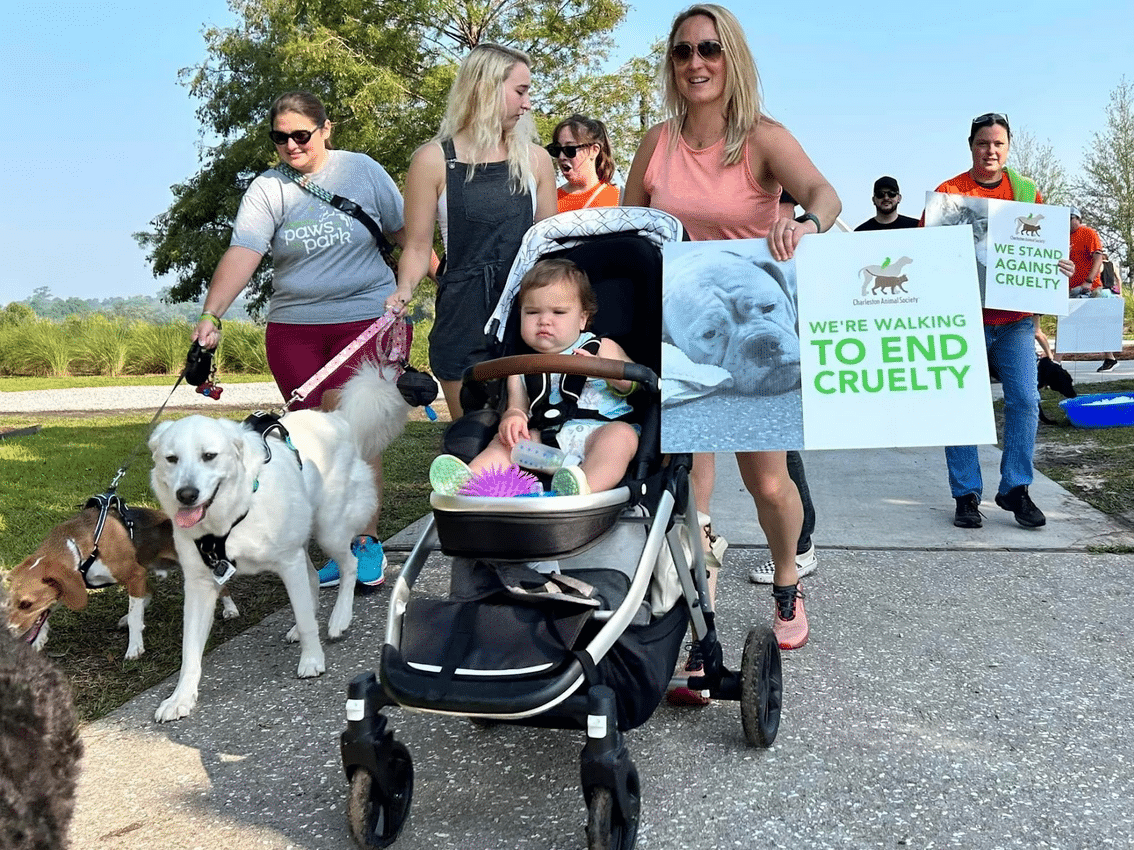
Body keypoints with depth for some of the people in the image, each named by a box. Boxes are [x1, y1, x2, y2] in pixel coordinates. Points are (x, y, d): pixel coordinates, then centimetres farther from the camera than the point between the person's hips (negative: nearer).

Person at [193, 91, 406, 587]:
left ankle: (367, 542, 4)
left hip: (367, 318, -2)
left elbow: (407, 231, 10)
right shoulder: (267, 189, 2)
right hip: (293, 327, 2)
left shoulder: (362, 171, 2)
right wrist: (210, 315, -24)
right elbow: (242, 253, -11)